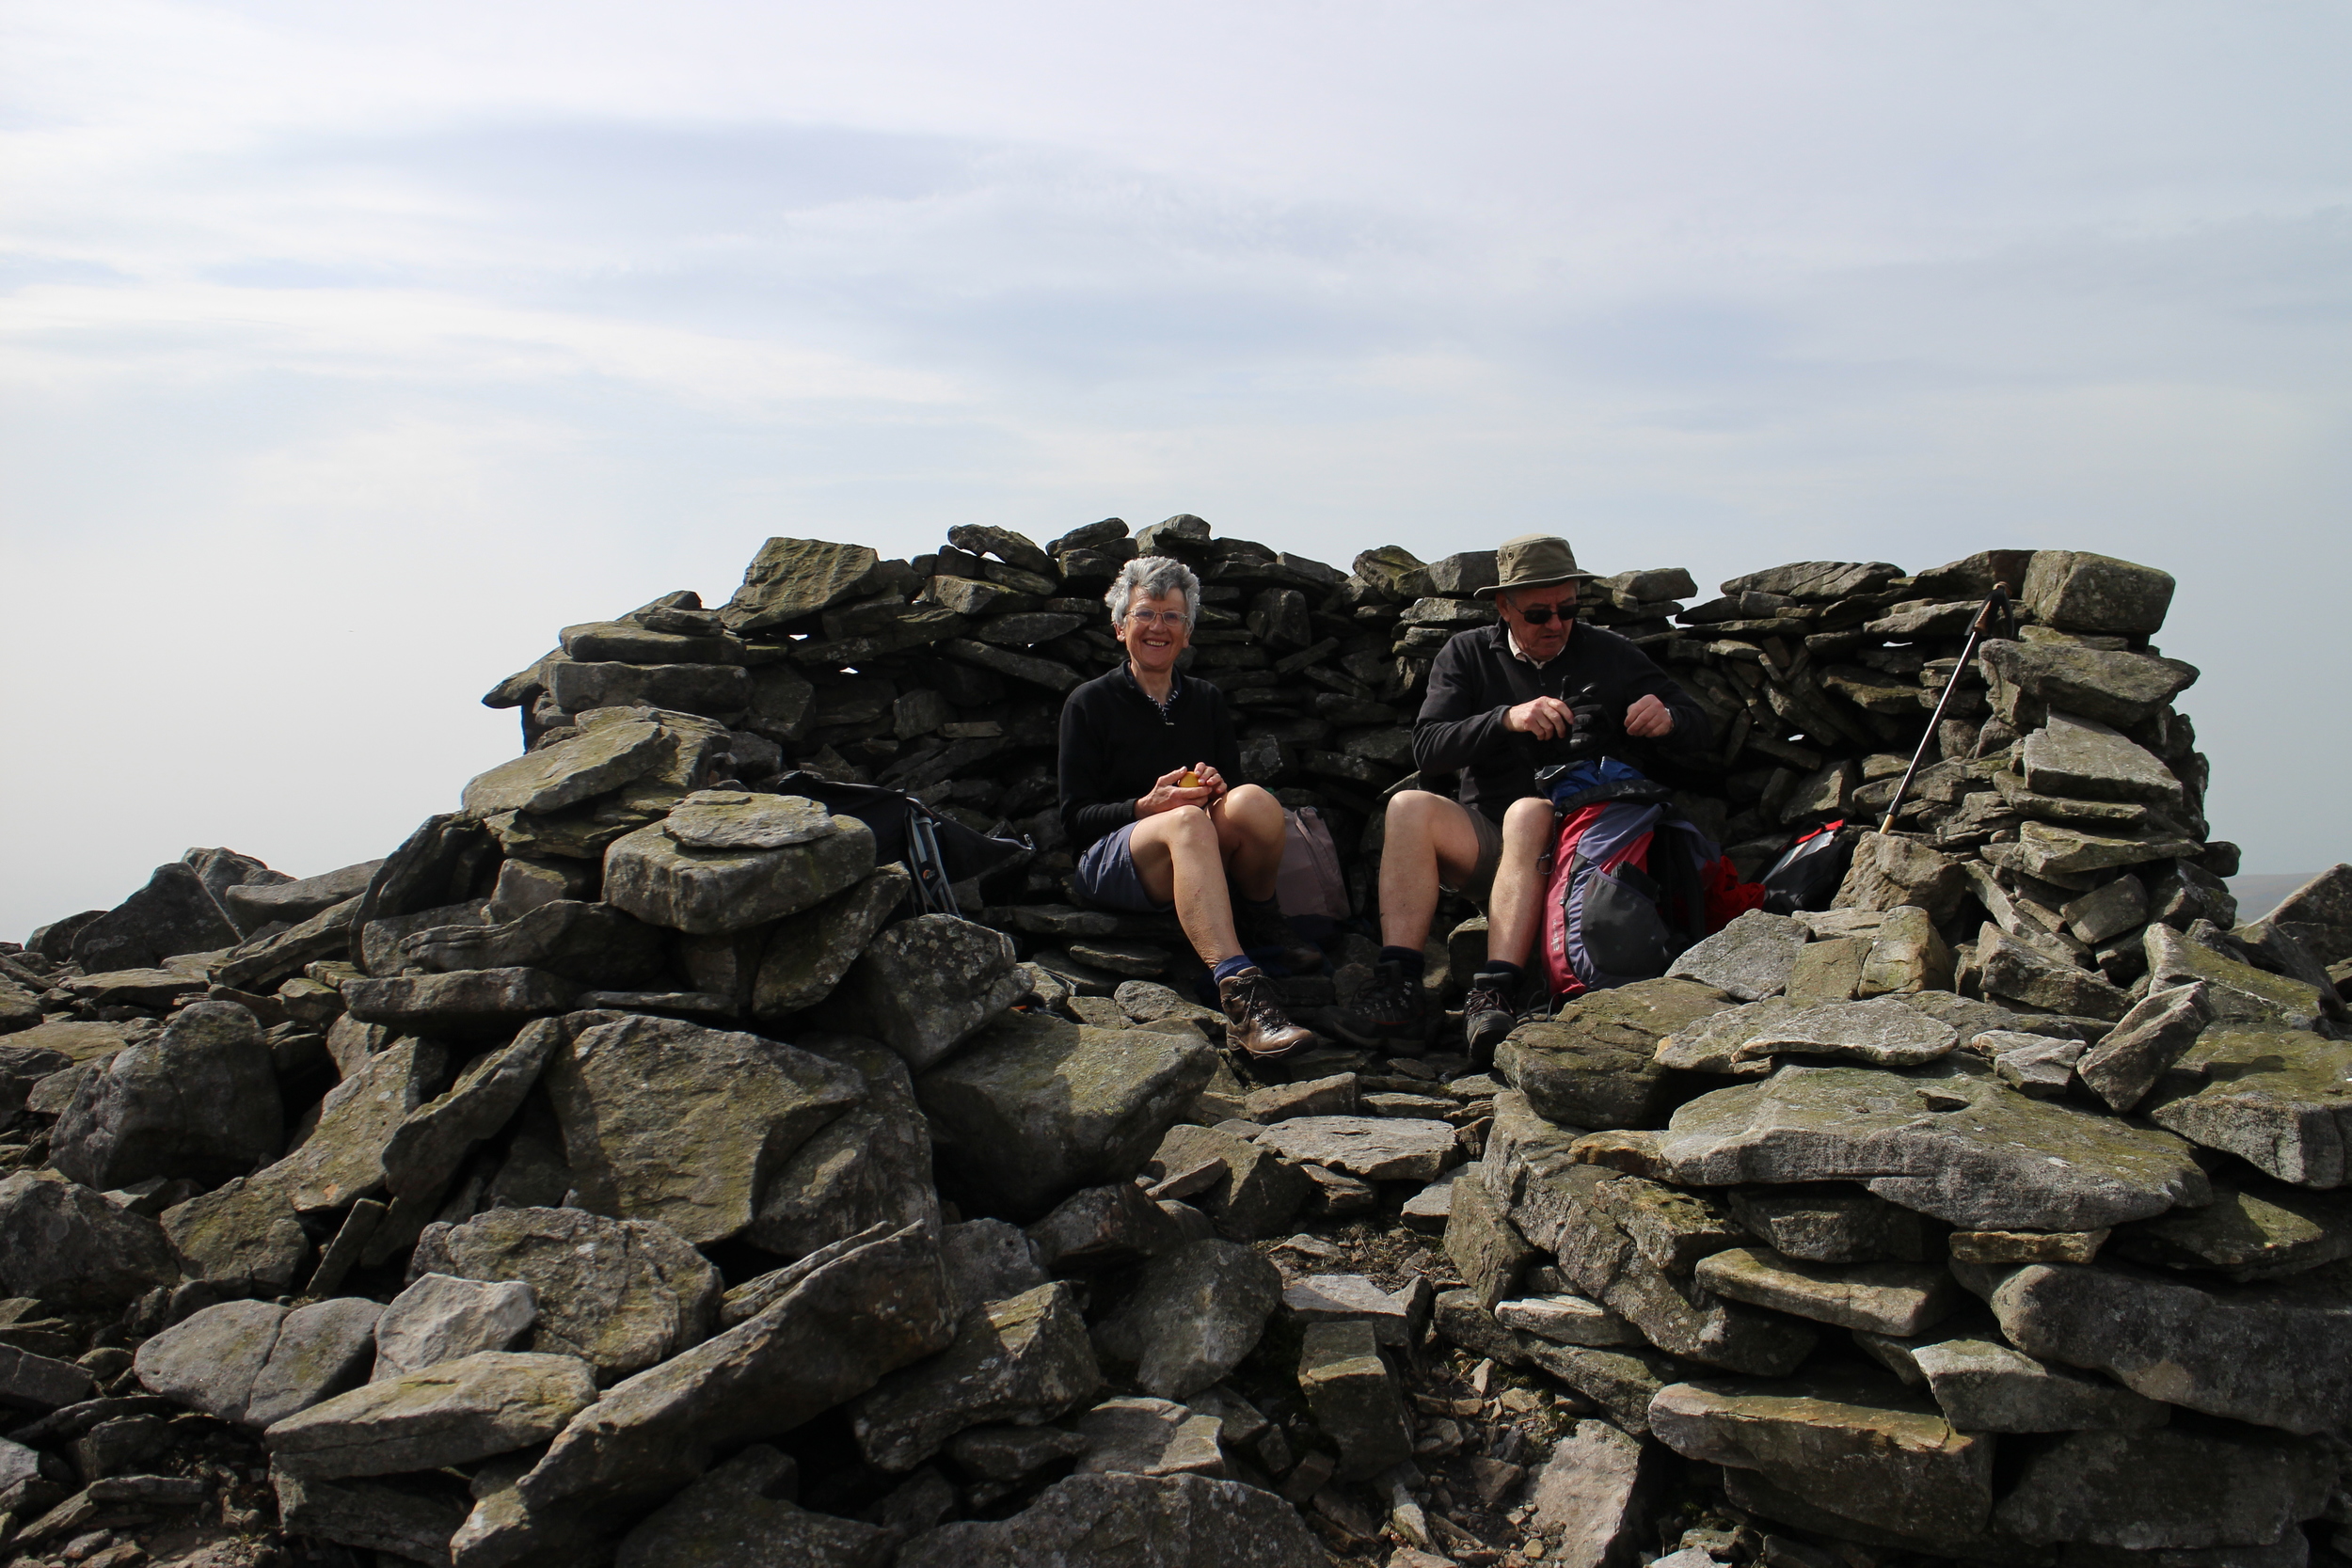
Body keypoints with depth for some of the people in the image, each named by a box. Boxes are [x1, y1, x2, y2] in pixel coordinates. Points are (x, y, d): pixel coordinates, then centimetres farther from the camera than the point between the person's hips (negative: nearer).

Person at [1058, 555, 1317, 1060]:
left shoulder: (1207, 701, 20)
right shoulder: (1090, 704, 7)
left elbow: (1236, 796, 16)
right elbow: (1075, 818, -1)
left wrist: (1218, 790, -10)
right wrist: (1148, 807, -19)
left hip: (1205, 865, 4)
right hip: (1109, 859, -3)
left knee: (1255, 802, -31)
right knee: (1188, 823, -39)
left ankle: (1261, 923, -5)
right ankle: (1240, 992, -57)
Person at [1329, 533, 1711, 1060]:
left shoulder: (1611, 656, 9)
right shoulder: (1467, 654, 9)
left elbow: (1696, 730, 11)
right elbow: (1427, 748, -5)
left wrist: (1666, 720, -14)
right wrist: (1506, 719, -21)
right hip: (1484, 836, 2)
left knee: (1528, 813, -34)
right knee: (1410, 806, -27)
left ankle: (1492, 996, -47)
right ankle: (1398, 991, -39)